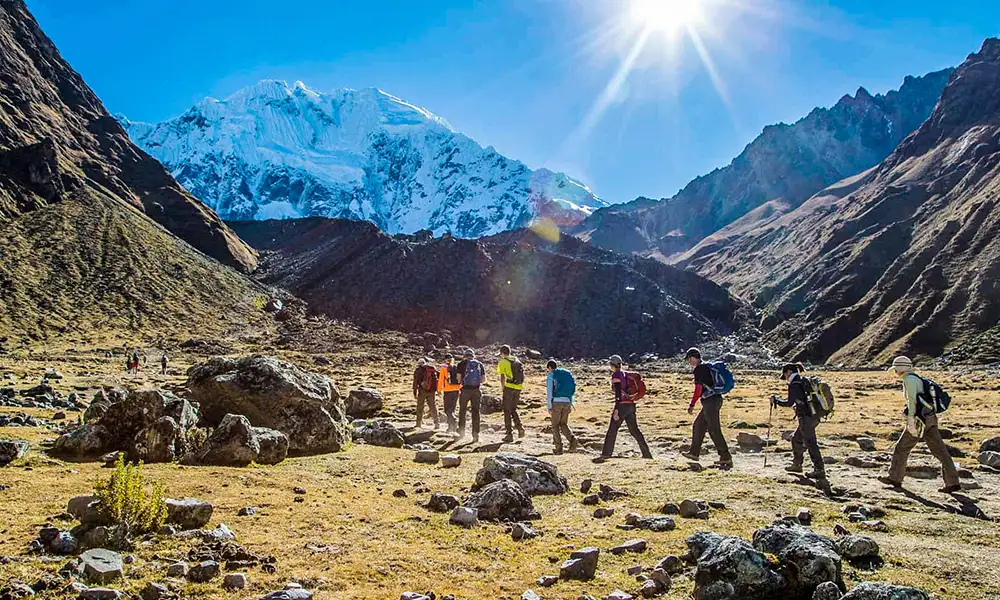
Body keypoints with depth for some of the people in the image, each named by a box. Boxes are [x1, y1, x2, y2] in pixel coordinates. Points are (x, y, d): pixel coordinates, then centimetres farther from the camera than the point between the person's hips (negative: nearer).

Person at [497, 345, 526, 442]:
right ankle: (520, 428, 1)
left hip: (509, 387, -6)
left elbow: (502, 377, -12)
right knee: (513, 409, 19)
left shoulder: (502, 362, -5)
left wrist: (503, 388, -2)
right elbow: (522, 374, 14)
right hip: (518, 388, 6)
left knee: (507, 410, 4)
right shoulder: (516, 360, 13)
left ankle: (509, 434, 2)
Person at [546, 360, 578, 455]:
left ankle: (559, 448, 5)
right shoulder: (568, 374, 18)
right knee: (563, 424, 15)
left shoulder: (551, 376, 1)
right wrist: (570, 405, 19)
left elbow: (549, 392, -7)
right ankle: (572, 439, -11)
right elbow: (572, 391, 17)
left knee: (555, 425, 8)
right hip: (567, 402, 5)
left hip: (556, 402, -5)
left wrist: (549, 407, -8)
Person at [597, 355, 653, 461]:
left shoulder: (616, 375, -10)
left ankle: (605, 455, -7)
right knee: (634, 430, 15)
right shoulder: (624, 374, 15)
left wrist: (616, 411, -21)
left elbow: (618, 394, -18)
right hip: (631, 405, 9)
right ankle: (647, 454, 18)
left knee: (612, 430, -5)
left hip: (623, 405, -9)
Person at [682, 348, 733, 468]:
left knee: (714, 430, -7)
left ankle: (726, 457, -7)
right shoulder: (707, 367, 17)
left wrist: (692, 405, -11)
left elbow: (698, 389, -16)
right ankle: (694, 453, 24)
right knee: (698, 425, 17)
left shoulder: (698, 369, -11)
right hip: (716, 399, 10)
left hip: (710, 401, -10)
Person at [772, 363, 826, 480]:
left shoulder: (795, 385, -13)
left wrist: (776, 400, -3)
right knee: (796, 439, 21)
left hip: (806, 417, -10)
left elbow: (790, 403, -16)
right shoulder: (805, 381, 14)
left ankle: (819, 470, -6)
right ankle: (797, 464, 29)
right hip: (814, 416, 10)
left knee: (810, 443, -6)